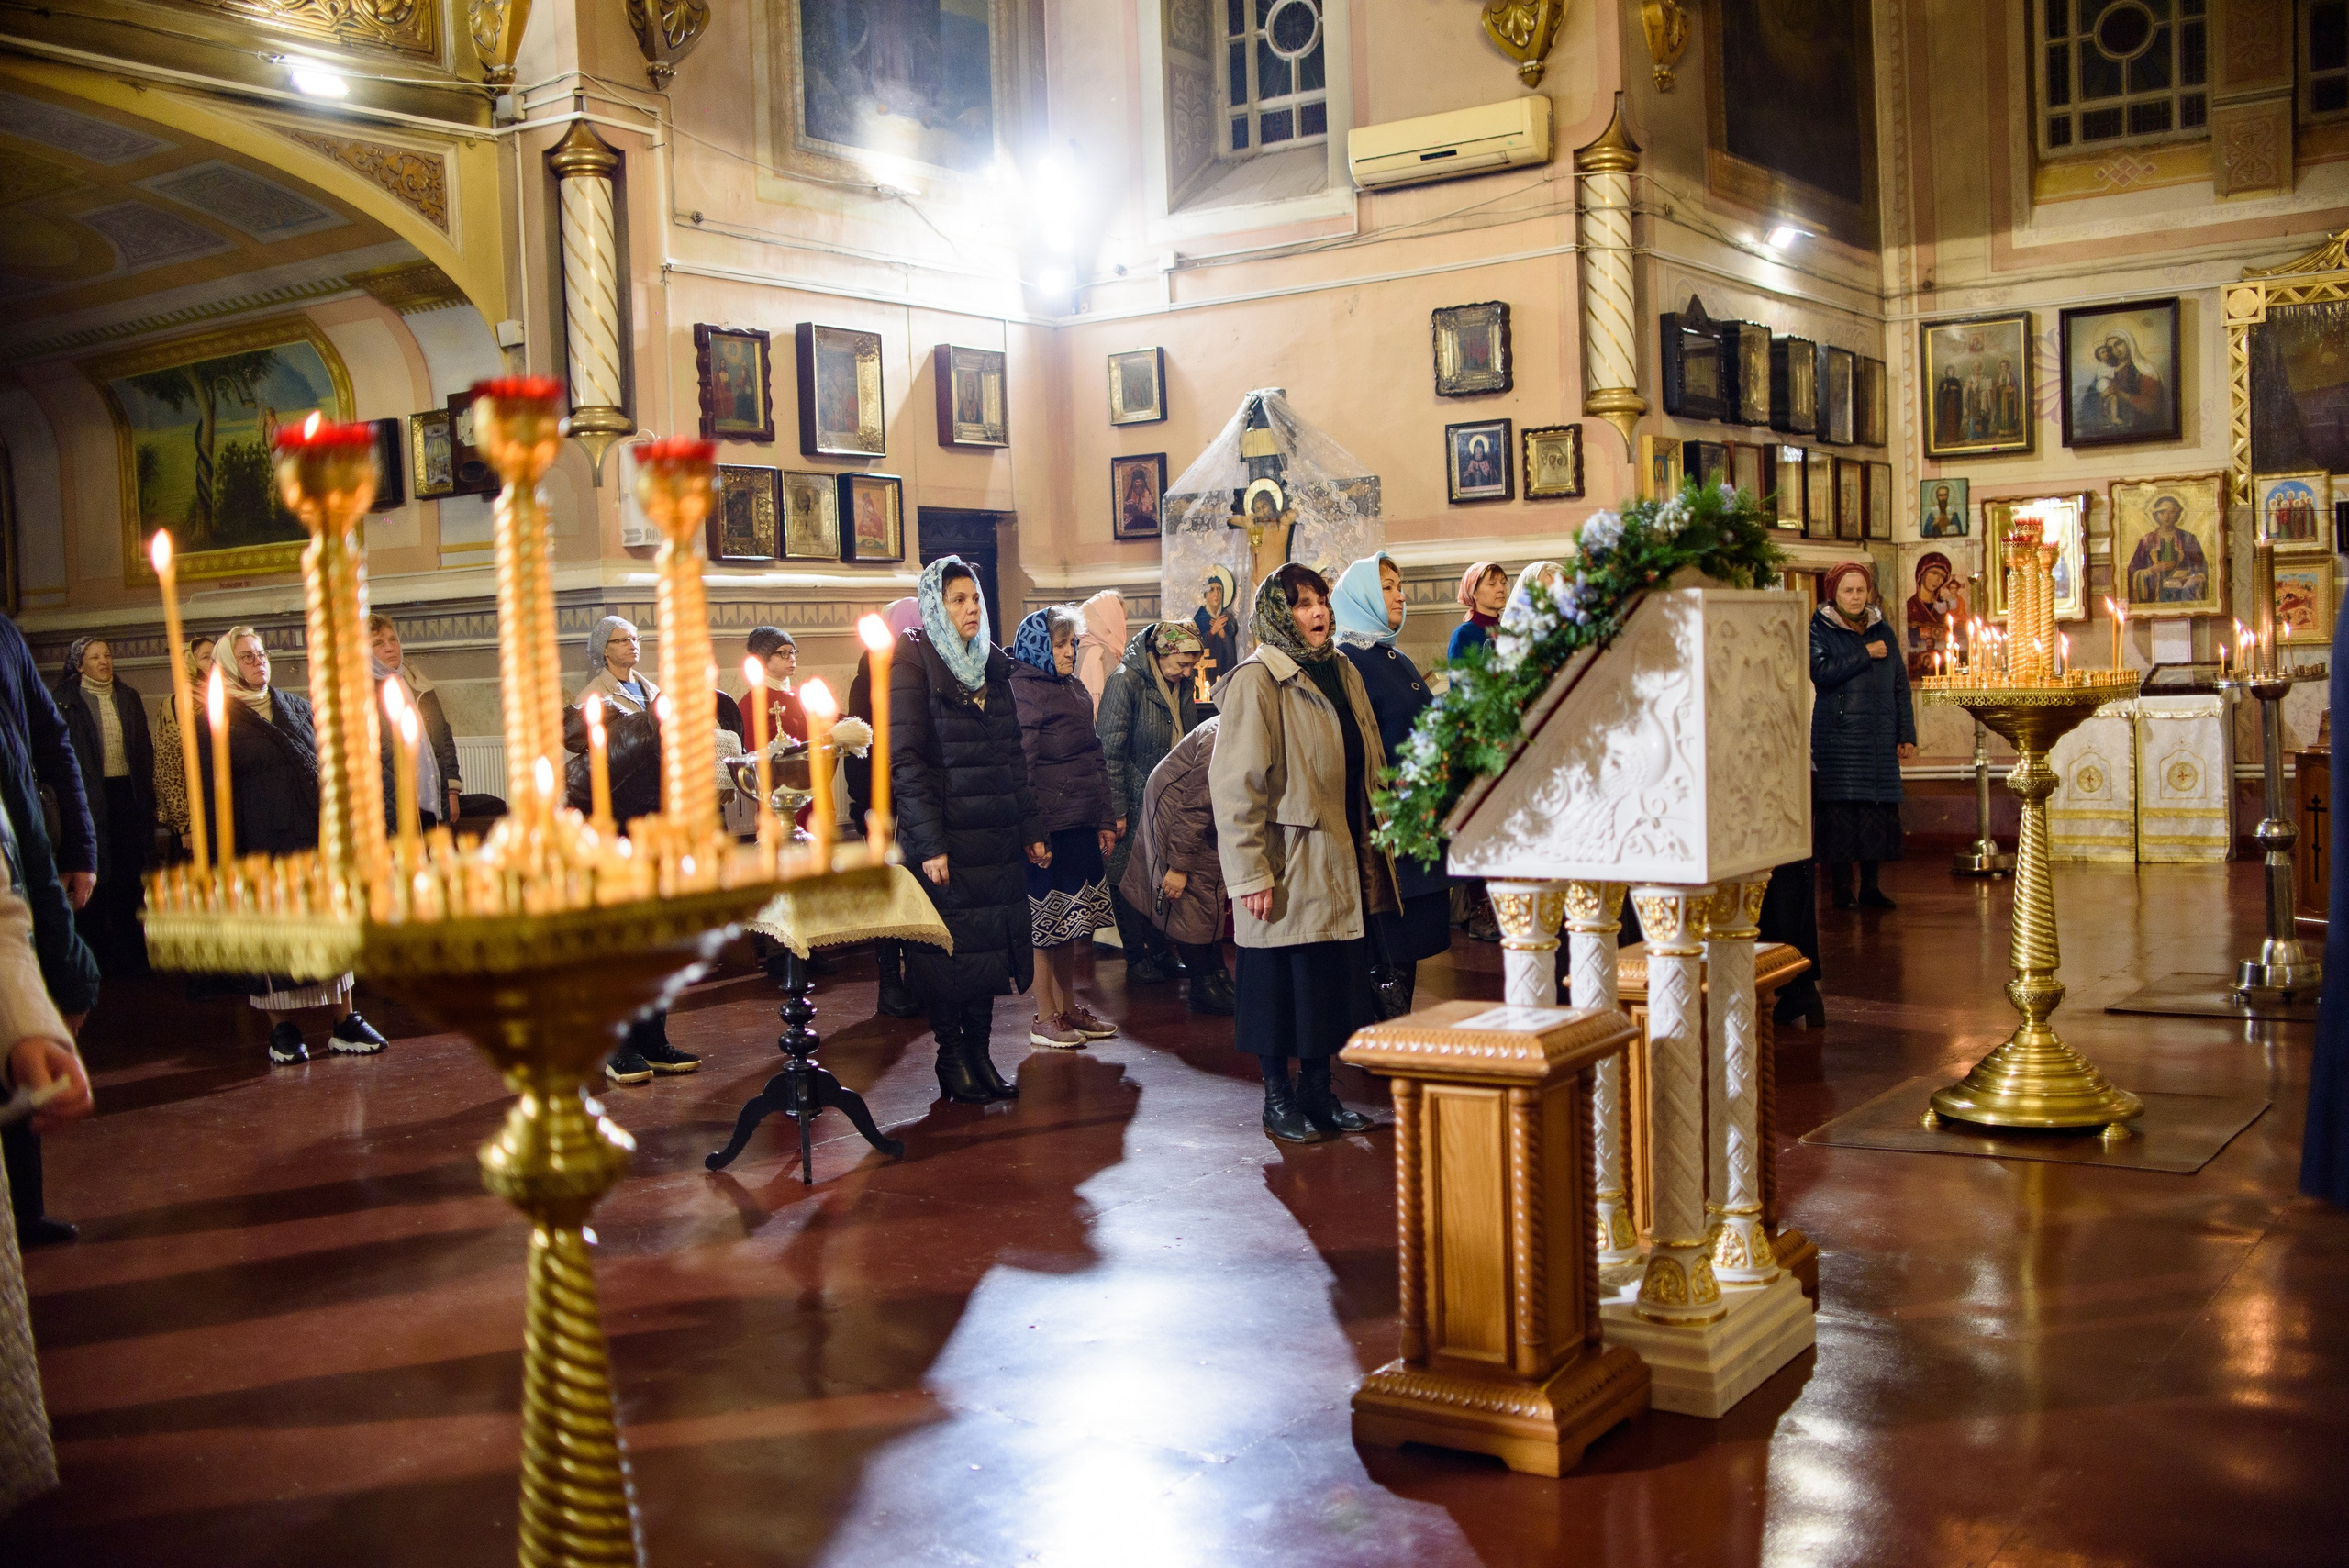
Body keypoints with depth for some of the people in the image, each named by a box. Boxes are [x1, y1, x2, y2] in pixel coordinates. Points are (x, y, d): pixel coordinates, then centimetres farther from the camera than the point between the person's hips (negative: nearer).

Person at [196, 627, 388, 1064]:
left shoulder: (298, 707, 15)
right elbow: (211, 793, 0)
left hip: (316, 836, 4)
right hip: (262, 844, -4)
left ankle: (343, 1024, 4)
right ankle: (282, 1030, 5)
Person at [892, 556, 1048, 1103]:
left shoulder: (992, 664, 13)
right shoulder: (911, 662, -6)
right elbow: (905, 759, -13)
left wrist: (1031, 830, 11)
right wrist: (929, 843, -18)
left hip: (997, 836, 6)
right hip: (946, 836, -6)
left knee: (992, 940, 7)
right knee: (951, 946, 1)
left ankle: (980, 1053, 16)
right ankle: (952, 1058, 12)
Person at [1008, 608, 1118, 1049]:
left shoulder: (1075, 690, 17)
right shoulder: (1022, 694, -10)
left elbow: (1094, 758, 21)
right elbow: (1020, 768, -16)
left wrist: (1106, 820, 18)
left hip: (1081, 826, 8)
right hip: (1048, 829, -8)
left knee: (1070, 922, 13)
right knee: (1047, 921, -2)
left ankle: (1069, 1008, 22)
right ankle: (1046, 1017, 6)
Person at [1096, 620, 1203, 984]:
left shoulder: (1182, 683, 6)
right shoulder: (1125, 681, -15)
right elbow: (1111, 751, -15)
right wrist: (1116, 810, -16)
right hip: (1135, 803, -6)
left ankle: (1160, 952, 23)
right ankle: (1137, 959, 15)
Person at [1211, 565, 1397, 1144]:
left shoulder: (1342, 671, 12)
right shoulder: (1256, 681, -11)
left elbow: (1369, 766, 17)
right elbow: (1235, 785, -16)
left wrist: (1372, 849, 13)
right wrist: (1249, 873, -19)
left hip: (1343, 865, 7)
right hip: (1289, 868, -7)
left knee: (1333, 983, 12)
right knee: (1282, 986, 3)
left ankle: (1318, 1091, 25)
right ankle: (1277, 1100, 16)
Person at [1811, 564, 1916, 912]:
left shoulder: (1882, 631, 15)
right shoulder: (1820, 630, 2)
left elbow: (1900, 684, 14)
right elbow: (1820, 672, -16)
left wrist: (1907, 735, 8)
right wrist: (1865, 654, -12)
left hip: (1880, 738, 4)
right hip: (1838, 736, -4)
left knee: (1878, 809, 1)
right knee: (1841, 808, -7)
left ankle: (1870, 885, 8)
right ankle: (1841, 888, -2)